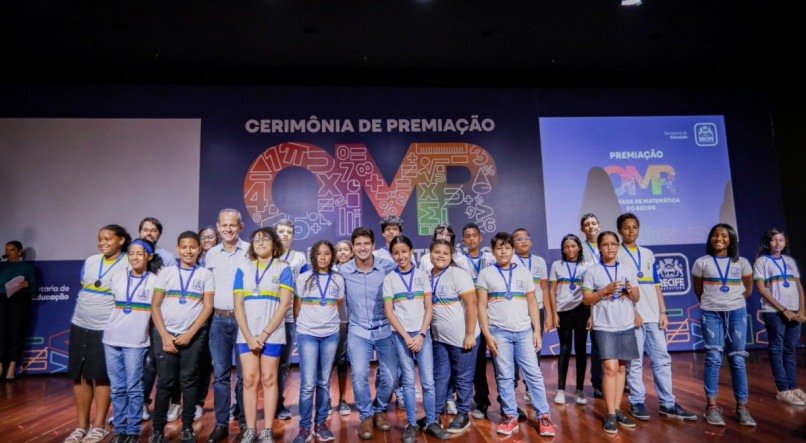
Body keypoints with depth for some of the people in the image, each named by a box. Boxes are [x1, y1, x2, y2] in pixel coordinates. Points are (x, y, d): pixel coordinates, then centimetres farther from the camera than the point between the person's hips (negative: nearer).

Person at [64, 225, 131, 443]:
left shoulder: (129, 266, -8)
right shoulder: (90, 262, 8)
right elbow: (82, 290, 20)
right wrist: (83, 311, 16)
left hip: (106, 328, -5)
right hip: (80, 325, 5)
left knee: (102, 377, 3)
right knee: (79, 376, 10)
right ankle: (82, 425, 22)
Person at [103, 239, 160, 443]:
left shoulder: (155, 281, -1)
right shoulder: (118, 278, 9)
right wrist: (117, 324, 15)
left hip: (136, 342, -3)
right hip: (111, 340, 4)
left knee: (133, 388, 1)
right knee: (117, 388, 9)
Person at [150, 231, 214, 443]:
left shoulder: (205, 274, 3)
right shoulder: (166, 272, 5)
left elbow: (208, 307, -1)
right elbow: (155, 306, 3)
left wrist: (189, 334, -8)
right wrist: (165, 335, -6)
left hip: (193, 335, 0)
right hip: (165, 334, 0)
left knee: (188, 381, 5)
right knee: (165, 382, 2)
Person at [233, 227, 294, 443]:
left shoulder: (283, 268, 3)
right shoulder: (243, 269, 9)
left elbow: (284, 304, -5)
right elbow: (238, 305, 3)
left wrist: (264, 334, -11)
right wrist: (249, 336, -7)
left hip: (272, 333, -2)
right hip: (247, 333, 2)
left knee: (268, 379, 1)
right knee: (250, 379, 2)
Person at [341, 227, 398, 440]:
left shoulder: (388, 267, -9)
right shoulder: (343, 270, -5)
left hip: (385, 330, 0)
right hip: (358, 331, 0)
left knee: (390, 378, 2)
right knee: (359, 374, -15)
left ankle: (379, 410, 31)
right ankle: (366, 416, 10)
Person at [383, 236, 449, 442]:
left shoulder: (422, 275, 4)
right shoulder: (389, 279, 1)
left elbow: (429, 308, 2)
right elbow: (389, 312, -3)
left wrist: (421, 335, -8)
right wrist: (406, 336, -9)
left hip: (423, 334, 1)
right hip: (401, 335, -1)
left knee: (428, 381, 2)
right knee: (409, 381, 3)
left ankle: (431, 422, 15)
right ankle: (412, 425, 14)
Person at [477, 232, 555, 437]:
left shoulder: (524, 272, 8)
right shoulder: (485, 274, 2)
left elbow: (532, 303, 9)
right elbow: (481, 306, 0)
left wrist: (537, 331, 3)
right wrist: (487, 334, -6)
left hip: (524, 331, 2)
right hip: (499, 332, -1)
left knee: (534, 374, 3)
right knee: (505, 377, 6)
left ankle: (543, 416, 12)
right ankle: (510, 416, 17)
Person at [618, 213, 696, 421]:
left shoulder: (648, 254, 16)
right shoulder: (617, 254, 1)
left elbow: (656, 285, 14)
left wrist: (663, 312, 6)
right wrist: (632, 311, -13)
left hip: (653, 315, 5)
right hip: (632, 315, -5)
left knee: (662, 359, 6)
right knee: (635, 362, 1)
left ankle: (667, 404, 13)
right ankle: (637, 402, 10)